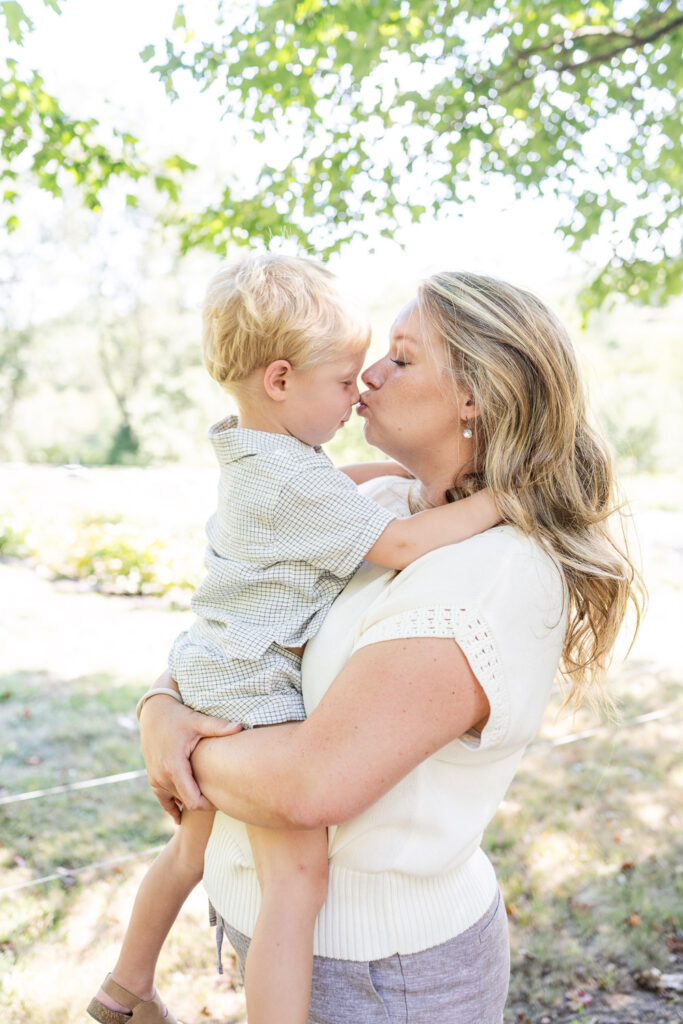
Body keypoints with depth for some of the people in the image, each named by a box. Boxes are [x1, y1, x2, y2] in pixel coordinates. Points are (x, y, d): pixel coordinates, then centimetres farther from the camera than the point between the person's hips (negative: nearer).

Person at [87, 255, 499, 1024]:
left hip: (208, 679, 11)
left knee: (193, 850, 26)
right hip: (249, 695, -11)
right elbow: (401, 544, -23)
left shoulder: (255, 455, 10)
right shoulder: (298, 483, -21)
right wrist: (495, 499, -15)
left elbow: (332, 485, 28)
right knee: (299, 874, -20)